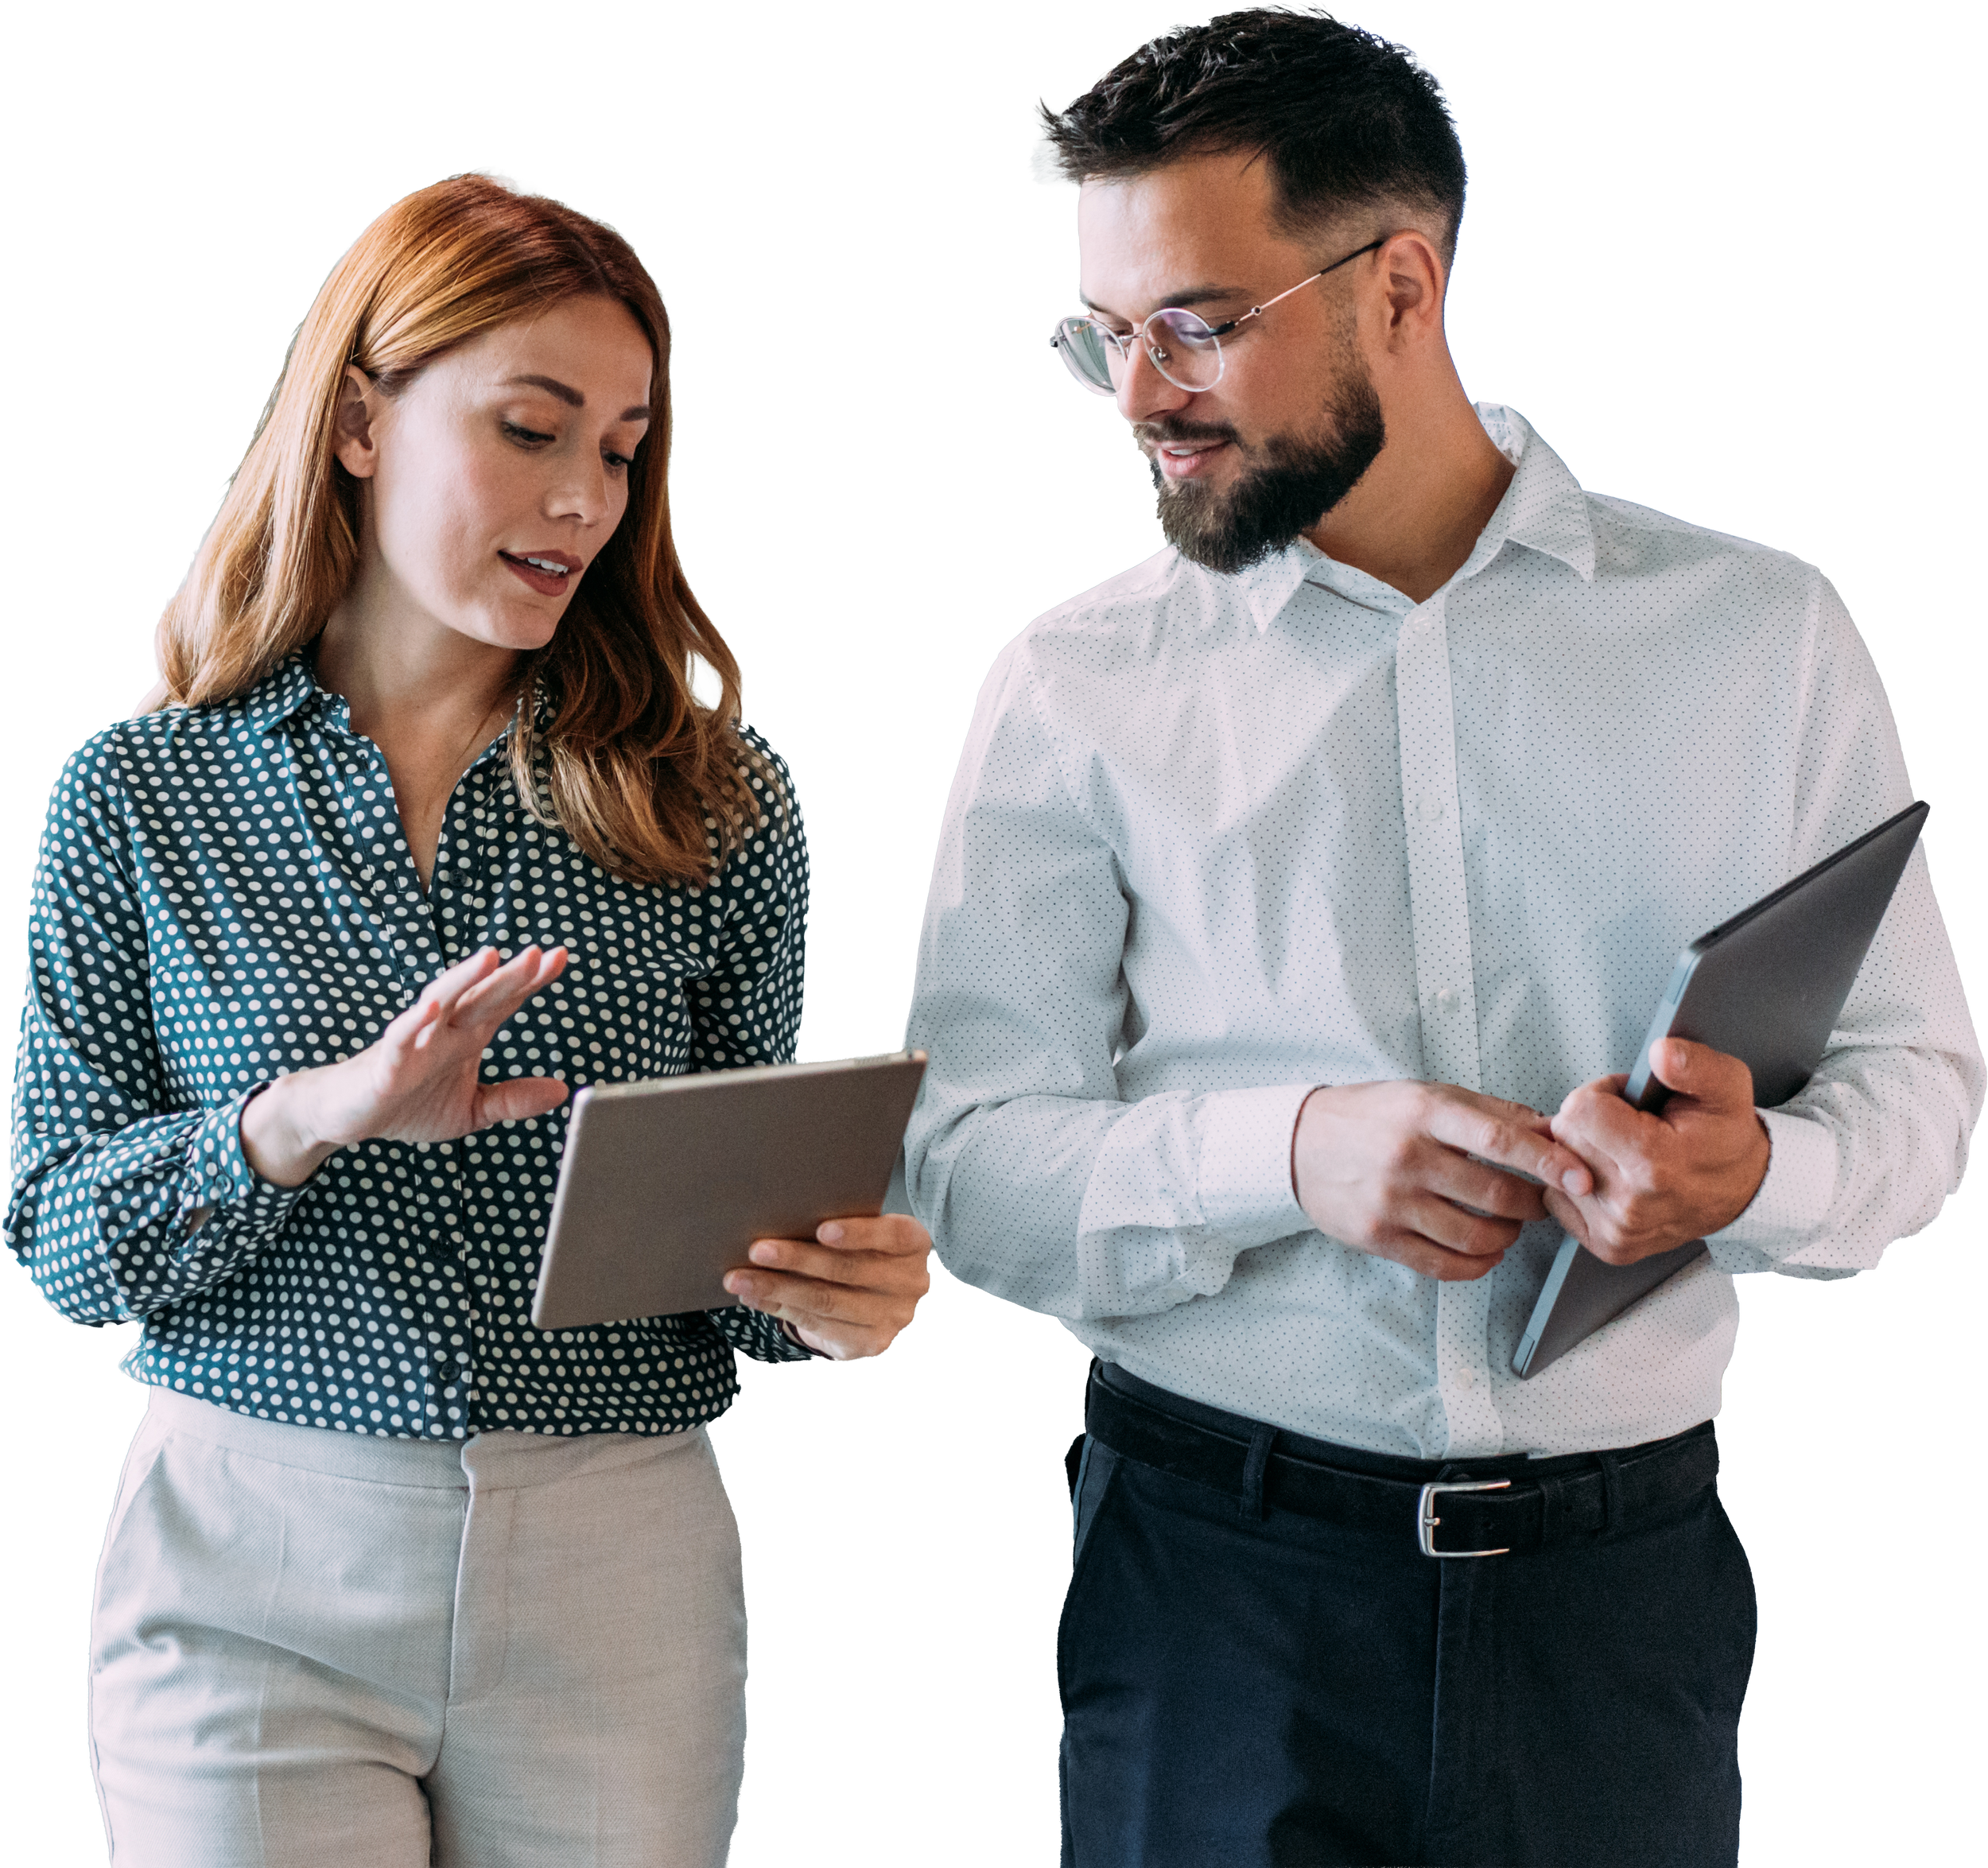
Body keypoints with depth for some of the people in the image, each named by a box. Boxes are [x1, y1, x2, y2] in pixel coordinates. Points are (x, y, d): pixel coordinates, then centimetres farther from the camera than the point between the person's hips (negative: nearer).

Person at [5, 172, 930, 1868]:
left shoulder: (713, 802, 3)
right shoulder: (138, 797, 1)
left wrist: (835, 1292, -16)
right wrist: (305, 1118, -20)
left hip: (618, 1586, 1)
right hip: (251, 1570, -1)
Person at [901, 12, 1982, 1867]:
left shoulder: (1758, 634, 3)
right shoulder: (1078, 691, 1)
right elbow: (966, 1163, -2)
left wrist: (1753, 1177, -17)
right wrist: (1287, 1148, -20)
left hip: (1622, 1573, 1)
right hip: (1217, 1561, -1)